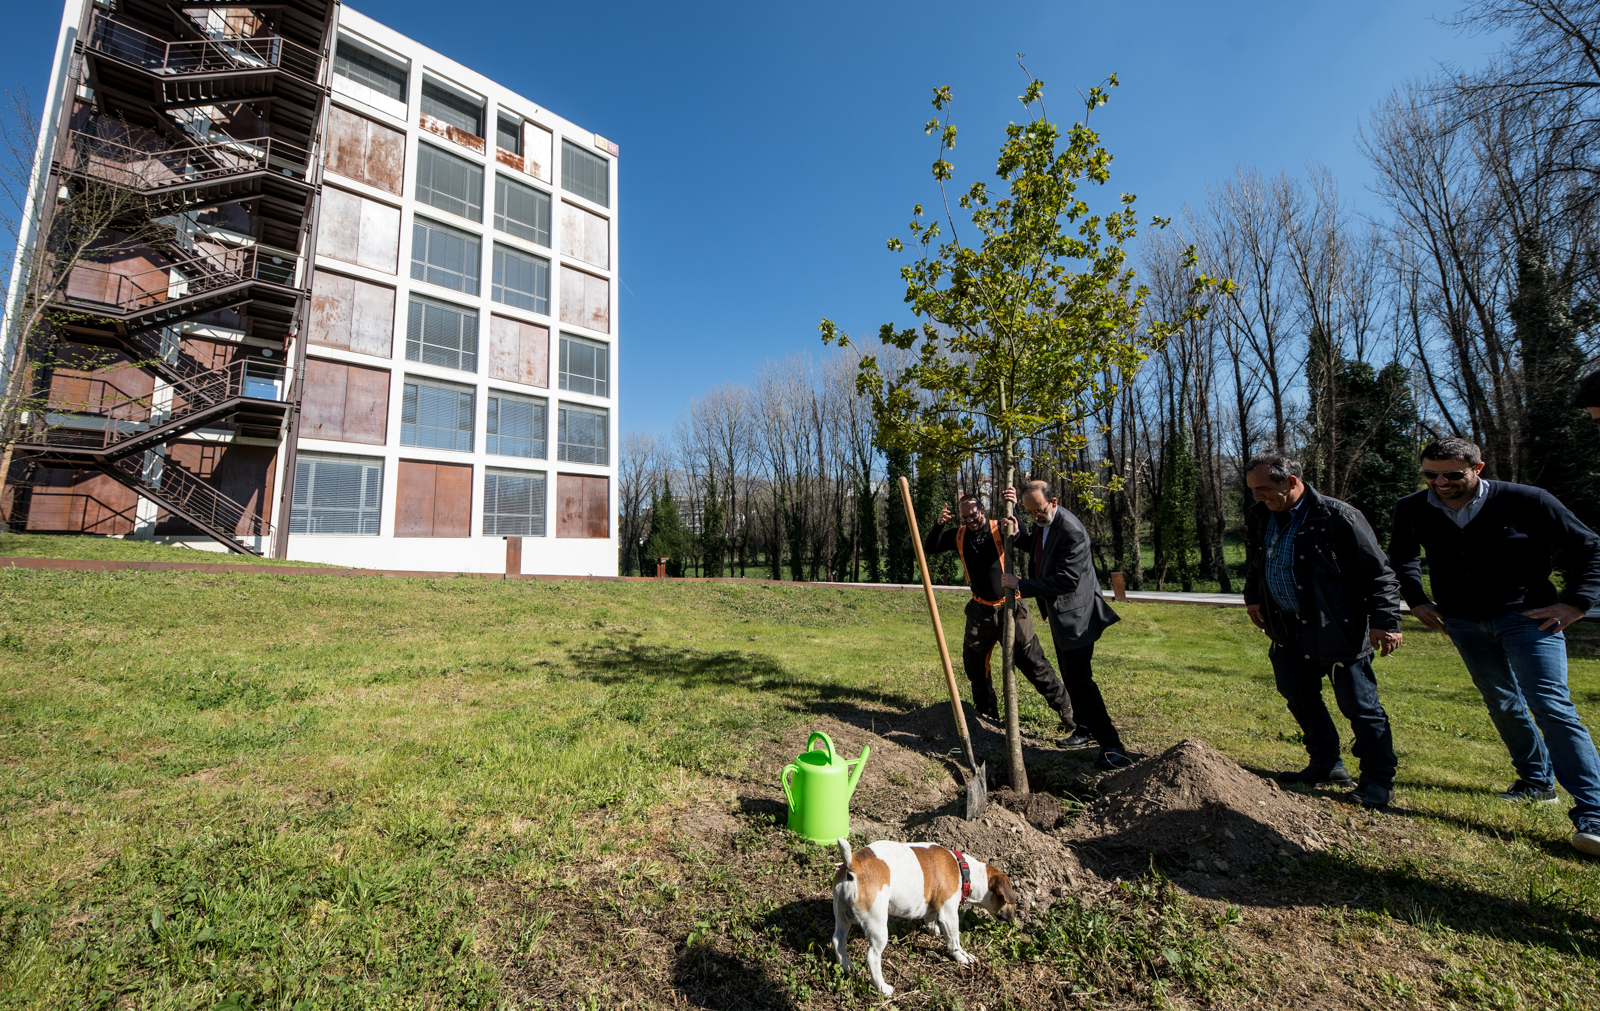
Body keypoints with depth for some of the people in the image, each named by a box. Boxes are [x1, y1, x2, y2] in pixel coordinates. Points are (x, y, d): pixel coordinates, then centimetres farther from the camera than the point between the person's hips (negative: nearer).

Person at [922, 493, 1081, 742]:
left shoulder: (999, 529, -11)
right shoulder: (959, 535, 0)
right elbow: (929, 548, -2)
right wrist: (939, 525, -18)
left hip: (1009, 608, -5)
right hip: (981, 611, 5)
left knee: (1032, 661, -4)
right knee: (973, 661, 12)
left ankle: (1068, 711, 10)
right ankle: (988, 714, 30)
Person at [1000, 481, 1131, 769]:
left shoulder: (1072, 532, -26)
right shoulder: (1043, 522, 3)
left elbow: (1066, 581, -28)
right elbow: (1036, 548, 21)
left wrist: (1021, 585, -24)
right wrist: (1017, 535, 0)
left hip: (1074, 615, -10)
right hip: (1058, 614, 10)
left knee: (1079, 678, -11)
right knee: (1070, 675, 19)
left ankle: (1111, 745, -1)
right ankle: (1085, 729, 35)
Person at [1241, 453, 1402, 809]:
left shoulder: (1338, 517, -17)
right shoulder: (1258, 517, 2)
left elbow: (1378, 573, -13)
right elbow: (1254, 563, 20)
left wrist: (1384, 621, -16)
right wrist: (1253, 598, 16)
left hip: (1339, 631, -7)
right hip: (1288, 630, 7)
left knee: (1358, 705, 4)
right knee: (1299, 698, 16)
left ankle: (1378, 780, 21)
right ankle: (1326, 765, 34)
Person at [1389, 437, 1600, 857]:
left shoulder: (1528, 501, -12)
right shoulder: (1412, 510, -4)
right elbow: (1402, 558, 15)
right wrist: (1416, 599, 9)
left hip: (1527, 616, -3)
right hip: (1462, 623, 4)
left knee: (1551, 704, -12)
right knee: (1502, 703, 15)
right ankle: (1537, 782, 32)